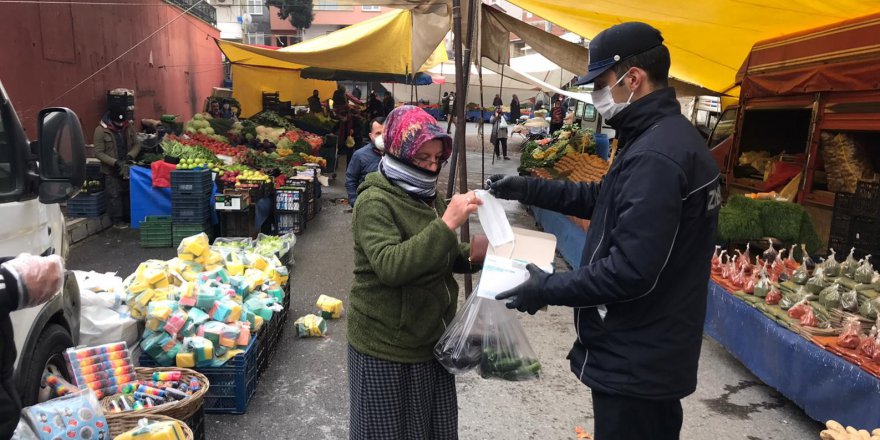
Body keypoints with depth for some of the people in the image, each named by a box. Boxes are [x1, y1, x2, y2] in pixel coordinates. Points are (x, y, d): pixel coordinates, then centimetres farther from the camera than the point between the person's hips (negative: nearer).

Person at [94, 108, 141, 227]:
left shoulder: (128, 127, -1)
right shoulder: (101, 130, -14)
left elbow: (136, 144, 3)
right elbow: (98, 152, -14)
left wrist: (130, 156, -15)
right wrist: (115, 162, -22)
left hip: (127, 167, 4)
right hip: (111, 170, -4)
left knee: (128, 192, 12)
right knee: (114, 195, 2)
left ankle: (128, 216, 24)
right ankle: (117, 219, 13)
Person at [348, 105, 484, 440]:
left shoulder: (429, 195, 8)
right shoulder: (375, 202, -17)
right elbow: (390, 266, -31)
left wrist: (472, 255, -3)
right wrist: (447, 223, -33)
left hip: (432, 340, 7)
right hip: (387, 347, -7)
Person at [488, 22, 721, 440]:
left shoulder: (655, 155, -27)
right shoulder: (666, 136, 8)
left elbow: (631, 272, -30)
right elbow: (606, 199, 16)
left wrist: (548, 288, -18)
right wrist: (528, 189, 9)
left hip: (635, 361, -10)